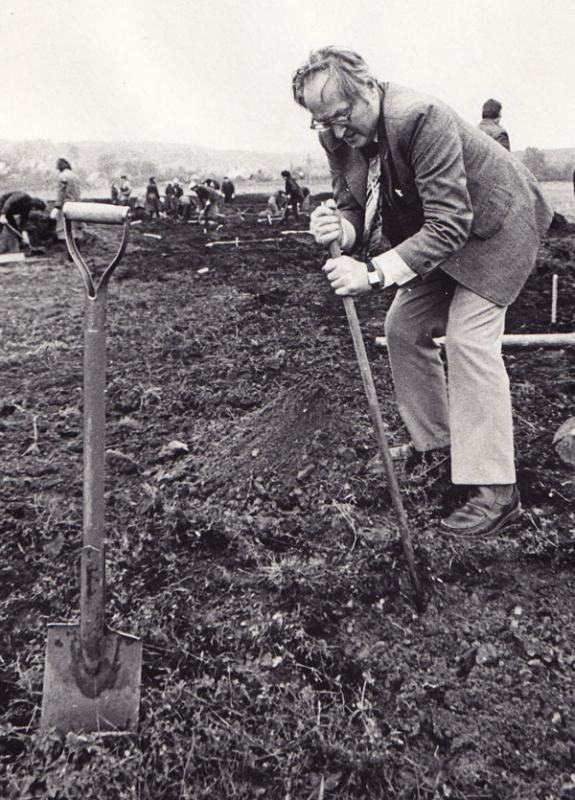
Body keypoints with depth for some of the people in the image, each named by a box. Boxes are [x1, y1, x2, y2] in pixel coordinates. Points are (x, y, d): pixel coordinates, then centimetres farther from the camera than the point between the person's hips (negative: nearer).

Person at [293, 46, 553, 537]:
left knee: (469, 339, -20)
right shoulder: (339, 137, -10)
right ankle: (433, 441, 23)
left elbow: (449, 224, -38)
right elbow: (356, 207, -4)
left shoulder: (422, 118, -34)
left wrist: (374, 272, -46)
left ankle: (495, 492, -15)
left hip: (492, 225, -8)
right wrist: (340, 227, -29)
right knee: (403, 329, 6)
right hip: (436, 232, 8)